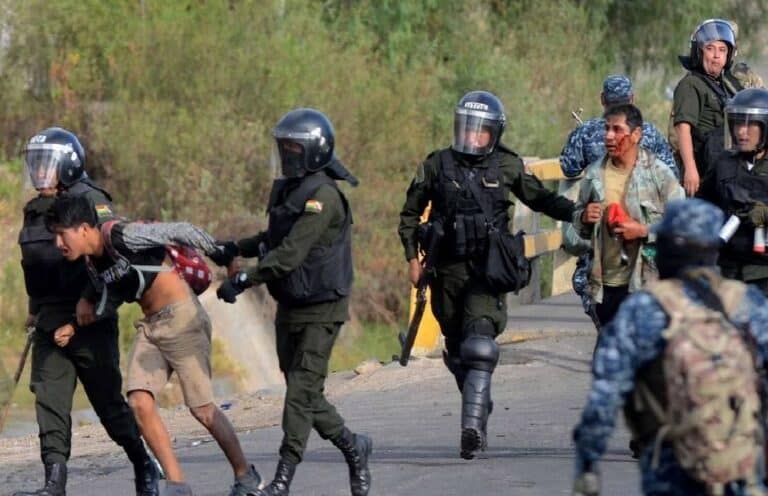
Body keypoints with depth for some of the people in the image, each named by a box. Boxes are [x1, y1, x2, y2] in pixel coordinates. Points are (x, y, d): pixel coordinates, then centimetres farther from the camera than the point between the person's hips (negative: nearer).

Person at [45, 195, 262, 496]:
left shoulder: (121, 237, -18)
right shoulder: (91, 262, 8)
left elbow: (180, 232, -18)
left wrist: (221, 256, -13)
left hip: (182, 317, -8)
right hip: (149, 326, 8)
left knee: (201, 408, -4)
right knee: (139, 402, -10)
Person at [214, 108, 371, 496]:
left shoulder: (323, 196, -19)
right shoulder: (287, 189, 10)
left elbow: (292, 252, -26)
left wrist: (245, 280, -28)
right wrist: (237, 249, 11)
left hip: (321, 308, -9)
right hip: (290, 306, 9)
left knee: (302, 390, -10)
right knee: (304, 392, 12)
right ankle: (352, 447, 30)